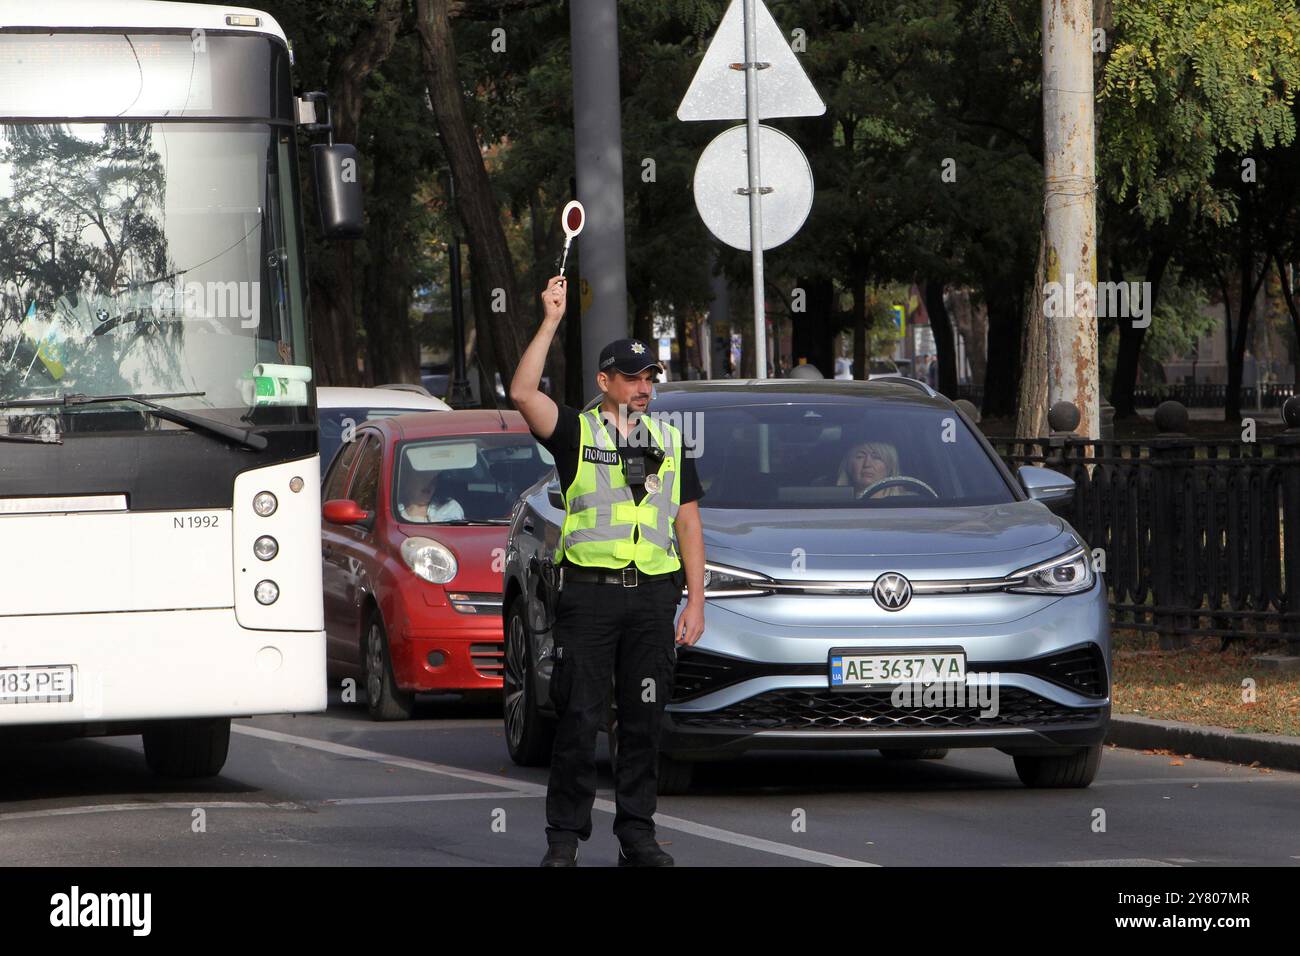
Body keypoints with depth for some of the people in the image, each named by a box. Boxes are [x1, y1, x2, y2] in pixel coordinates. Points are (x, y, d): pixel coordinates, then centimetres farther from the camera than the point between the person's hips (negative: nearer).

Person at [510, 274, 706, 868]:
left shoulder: (670, 442, 15)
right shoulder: (576, 433, 4)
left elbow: (688, 524, 14)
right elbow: (523, 394, -14)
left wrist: (695, 601, 7)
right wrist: (552, 321, -14)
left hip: (653, 595, 3)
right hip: (588, 591, -3)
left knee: (644, 720, 4)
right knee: (578, 719, -4)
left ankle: (637, 836, 10)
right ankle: (565, 837, 0)